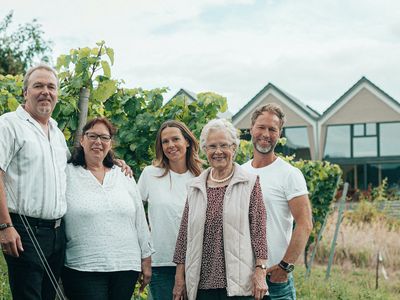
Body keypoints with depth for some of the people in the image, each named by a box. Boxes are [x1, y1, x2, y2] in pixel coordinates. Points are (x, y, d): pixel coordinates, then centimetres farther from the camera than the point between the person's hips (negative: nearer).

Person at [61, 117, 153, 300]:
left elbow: (140, 221, 14)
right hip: (82, 269, -3)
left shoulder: (124, 177, 13)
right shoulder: (67, 174, 2)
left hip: (126, 267, 3)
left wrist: (146, 259, 13)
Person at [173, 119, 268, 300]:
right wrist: (179, 277, 7)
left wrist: (260, 271, -10)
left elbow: (258, 230, -2)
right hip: (202, 283, 3)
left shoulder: (250, 183, 2)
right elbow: (184, 233, 11)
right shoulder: (195, 187, 11)